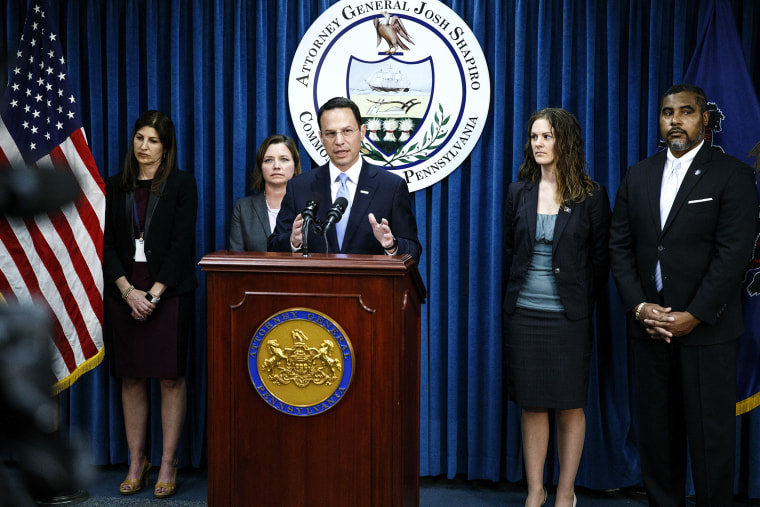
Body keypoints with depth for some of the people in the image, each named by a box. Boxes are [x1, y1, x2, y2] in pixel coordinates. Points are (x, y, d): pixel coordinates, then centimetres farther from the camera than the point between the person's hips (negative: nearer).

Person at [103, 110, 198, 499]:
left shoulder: (181, 184, 1)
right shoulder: (115, 187, 11)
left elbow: (182, 243, -6)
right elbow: (107, 244, 5)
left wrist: (155, 293, -12)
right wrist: (128, 290, -8)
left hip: (169, 290, -3)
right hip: (126, 291, 3)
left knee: (171, 376, -3)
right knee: (131, 377, 5)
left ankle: (168, 466, 5)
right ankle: (136, 463, 15)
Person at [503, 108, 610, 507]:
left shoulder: (591, 196, -2)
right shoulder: (519, 192, 6)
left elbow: (599, 258, 2)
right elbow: (509, 250, 11)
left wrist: (586, 308, -1)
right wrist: (512, 299, 8)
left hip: (568, 316, -2)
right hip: (523, 313, 2)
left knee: (569, 406, 6)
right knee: (532, 405, 8)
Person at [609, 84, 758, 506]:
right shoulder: (638, 176, 11)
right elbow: (621, 246, 8)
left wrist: (693, 316, -15)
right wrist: (639, 306, -5)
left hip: (707, 329, -4)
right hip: (649, 326, 4)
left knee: (710, 436, 2)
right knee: (657, 431, 11)